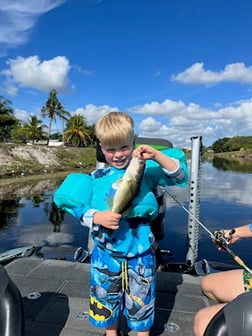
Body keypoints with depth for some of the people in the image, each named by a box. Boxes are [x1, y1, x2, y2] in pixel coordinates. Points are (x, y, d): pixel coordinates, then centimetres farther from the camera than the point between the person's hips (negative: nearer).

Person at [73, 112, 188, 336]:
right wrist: (98, 217, -24)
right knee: (106, 301, 24)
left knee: (141, 303, 20)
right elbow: (81, 210, -4)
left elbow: (179, 176, -14)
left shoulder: (146, 170, -8)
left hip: (140, 253, -2)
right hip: (106, 253, 2)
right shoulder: (97, 178, -4)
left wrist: (156, 156, -27)